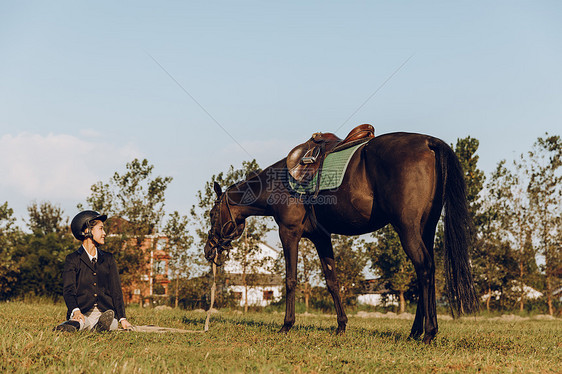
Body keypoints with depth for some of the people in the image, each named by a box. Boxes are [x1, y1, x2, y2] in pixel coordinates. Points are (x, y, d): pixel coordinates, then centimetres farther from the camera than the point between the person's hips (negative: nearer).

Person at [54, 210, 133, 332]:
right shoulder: (73, 259, 9)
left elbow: (116, 290, 14)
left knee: (110, 323, -36)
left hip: (106, 312, 3)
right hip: (83, 313, -3)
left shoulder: (108, 258, 21)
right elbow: (68, 290, -3)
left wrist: (122, 318, -3)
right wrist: (75, 311, -26)